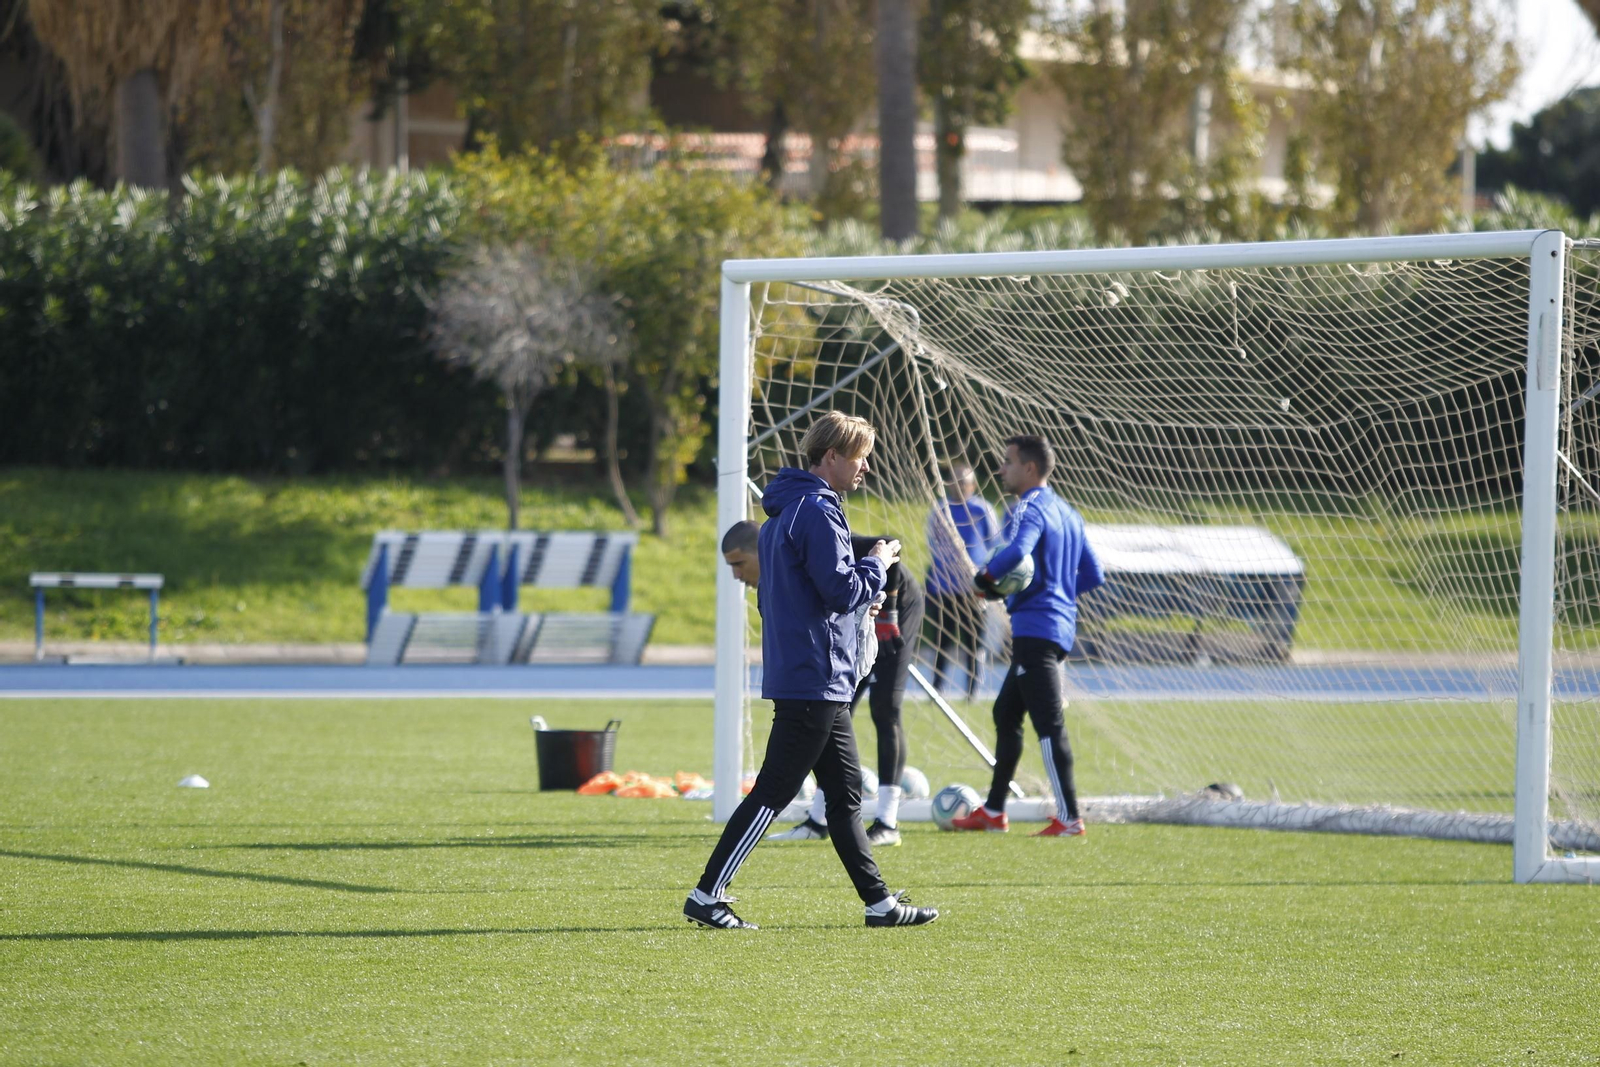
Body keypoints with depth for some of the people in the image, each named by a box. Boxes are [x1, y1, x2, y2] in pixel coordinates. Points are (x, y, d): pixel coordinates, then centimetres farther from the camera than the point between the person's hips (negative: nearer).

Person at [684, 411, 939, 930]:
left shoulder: (782, 511, 16)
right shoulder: (816, 512, -15)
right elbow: (843, 591, -20)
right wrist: (877, 563, -2)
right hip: (814, 679, -10)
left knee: (846, 791, 12)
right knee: (772, 792, -7)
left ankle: (880, 902, 16)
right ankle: (707, 896, -6)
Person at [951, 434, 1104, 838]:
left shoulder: (1030, 509, -12)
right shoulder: (1068, 513, 17)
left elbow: (1017, 551, -32)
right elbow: (1093, 575, 19)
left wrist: (986, 576, -16)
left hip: (1035, 627, -10)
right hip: (1061, 626, 10)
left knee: (1049, 723, -10)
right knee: (1006, 713, 19)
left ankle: (1070, 818, -12)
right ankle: (993, 811, 26)